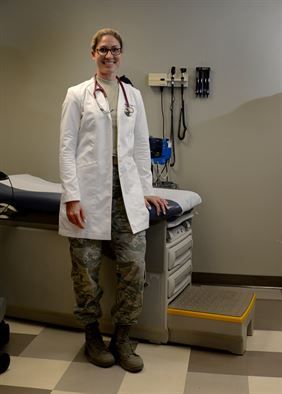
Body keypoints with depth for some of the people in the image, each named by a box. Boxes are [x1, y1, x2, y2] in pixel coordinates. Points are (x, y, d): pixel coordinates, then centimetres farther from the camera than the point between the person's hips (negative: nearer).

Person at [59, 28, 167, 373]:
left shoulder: (133, 95, 13)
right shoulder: (78, 94, 3)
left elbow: (141, 146, 14)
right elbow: (66, 147, -2)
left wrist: (146, 189, 7)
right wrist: (71, 197, -10)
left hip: (126, 193, 3)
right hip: (89, 192, -3)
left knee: (134, 268, -1)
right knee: (86, 270, 5)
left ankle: (122, 338, 17)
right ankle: (92, 335, 26)